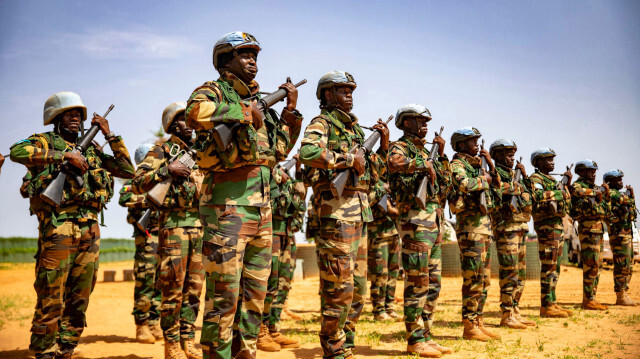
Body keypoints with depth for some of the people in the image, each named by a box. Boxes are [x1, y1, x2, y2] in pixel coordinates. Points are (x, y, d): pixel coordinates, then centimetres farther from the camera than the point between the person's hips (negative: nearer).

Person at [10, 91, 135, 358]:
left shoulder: (92, 151, 21)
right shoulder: (45, 142, 6)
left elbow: (127, 170, 18)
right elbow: (17, 151, -15)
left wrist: (110, 135, 13)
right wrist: (65, 156, -16)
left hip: (89, 231, 5)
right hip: (58, 228, -5)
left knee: (79, 301, 8)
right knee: (51, 299, -5)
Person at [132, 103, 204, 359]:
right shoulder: (160, 152, 0)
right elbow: (137, 184, -10)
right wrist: (167, 169, -18)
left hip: (200, 226, 6)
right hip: (174, 225, -6)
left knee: (193, 288, 8)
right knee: (173, 288, -3)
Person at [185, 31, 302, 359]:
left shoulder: (257, 100, 19)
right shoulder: (214, 91, -2)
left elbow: (279, 150, 24)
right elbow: (195, 113, -28)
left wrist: (290, 110, 15)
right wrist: (246, 114, -17)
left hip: (262, 209, 8)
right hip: (228, 206, -8)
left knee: (255, 293, 13)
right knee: (223, 295, -4)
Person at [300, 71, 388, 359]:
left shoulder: (354, 128, 22)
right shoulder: (322, 123, -2)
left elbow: (372, 170, 28)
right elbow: (308, 153, -24)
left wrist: (384, 143, 15)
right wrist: (349, 158, -18)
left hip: (360, 211, 9)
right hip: (336, 209, -9)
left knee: (357, 286, 12)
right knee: (339, 287, -7)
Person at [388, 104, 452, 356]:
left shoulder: (424, 152, 21)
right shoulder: (400, 147, -4)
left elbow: (446, 184, 24)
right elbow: (395, 163, -30)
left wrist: (441, 155, 16)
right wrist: (424, 164, -24)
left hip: (435, 224, 9)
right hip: (416, 223, -9)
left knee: (432, 285, 11)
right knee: (417, 284, -5)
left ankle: (426, 336, 18)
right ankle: (415, 340, 2)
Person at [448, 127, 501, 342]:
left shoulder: (477, 165, 20)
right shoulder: (456, 165, -7)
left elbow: (497, 187, 21)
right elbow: (465, 185, -27)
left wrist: (490, 165, 10)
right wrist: (483, 179, -10)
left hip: (484, 224, 9)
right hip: (470, 225, -9)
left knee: (483, 278, 11)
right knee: (473, 278, -8)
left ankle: (478, 322, 18)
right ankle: (469, 327, -3)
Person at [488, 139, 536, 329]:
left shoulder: (514, 175, 21)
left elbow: (529, 198, 21)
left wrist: (524, 176, 14)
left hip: (520, 227, 9)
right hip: (506, 226, -9)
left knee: (520, 272, 11)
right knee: (509, 271, -9)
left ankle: (515, 312, 18)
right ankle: (507, 316, -4)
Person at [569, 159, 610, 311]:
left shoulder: (594, 188, 21)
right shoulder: (576, 186, -4)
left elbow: (606, 210, 22)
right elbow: (580, 192, -28)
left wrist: (606, 196, 7)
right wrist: (598, 191, -18)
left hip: (599, 230, 9)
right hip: (588, 229, -9)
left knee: (597, 266, 10)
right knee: (591, 265, -11)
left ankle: (591, 299, 15)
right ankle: (588, 300, -7)